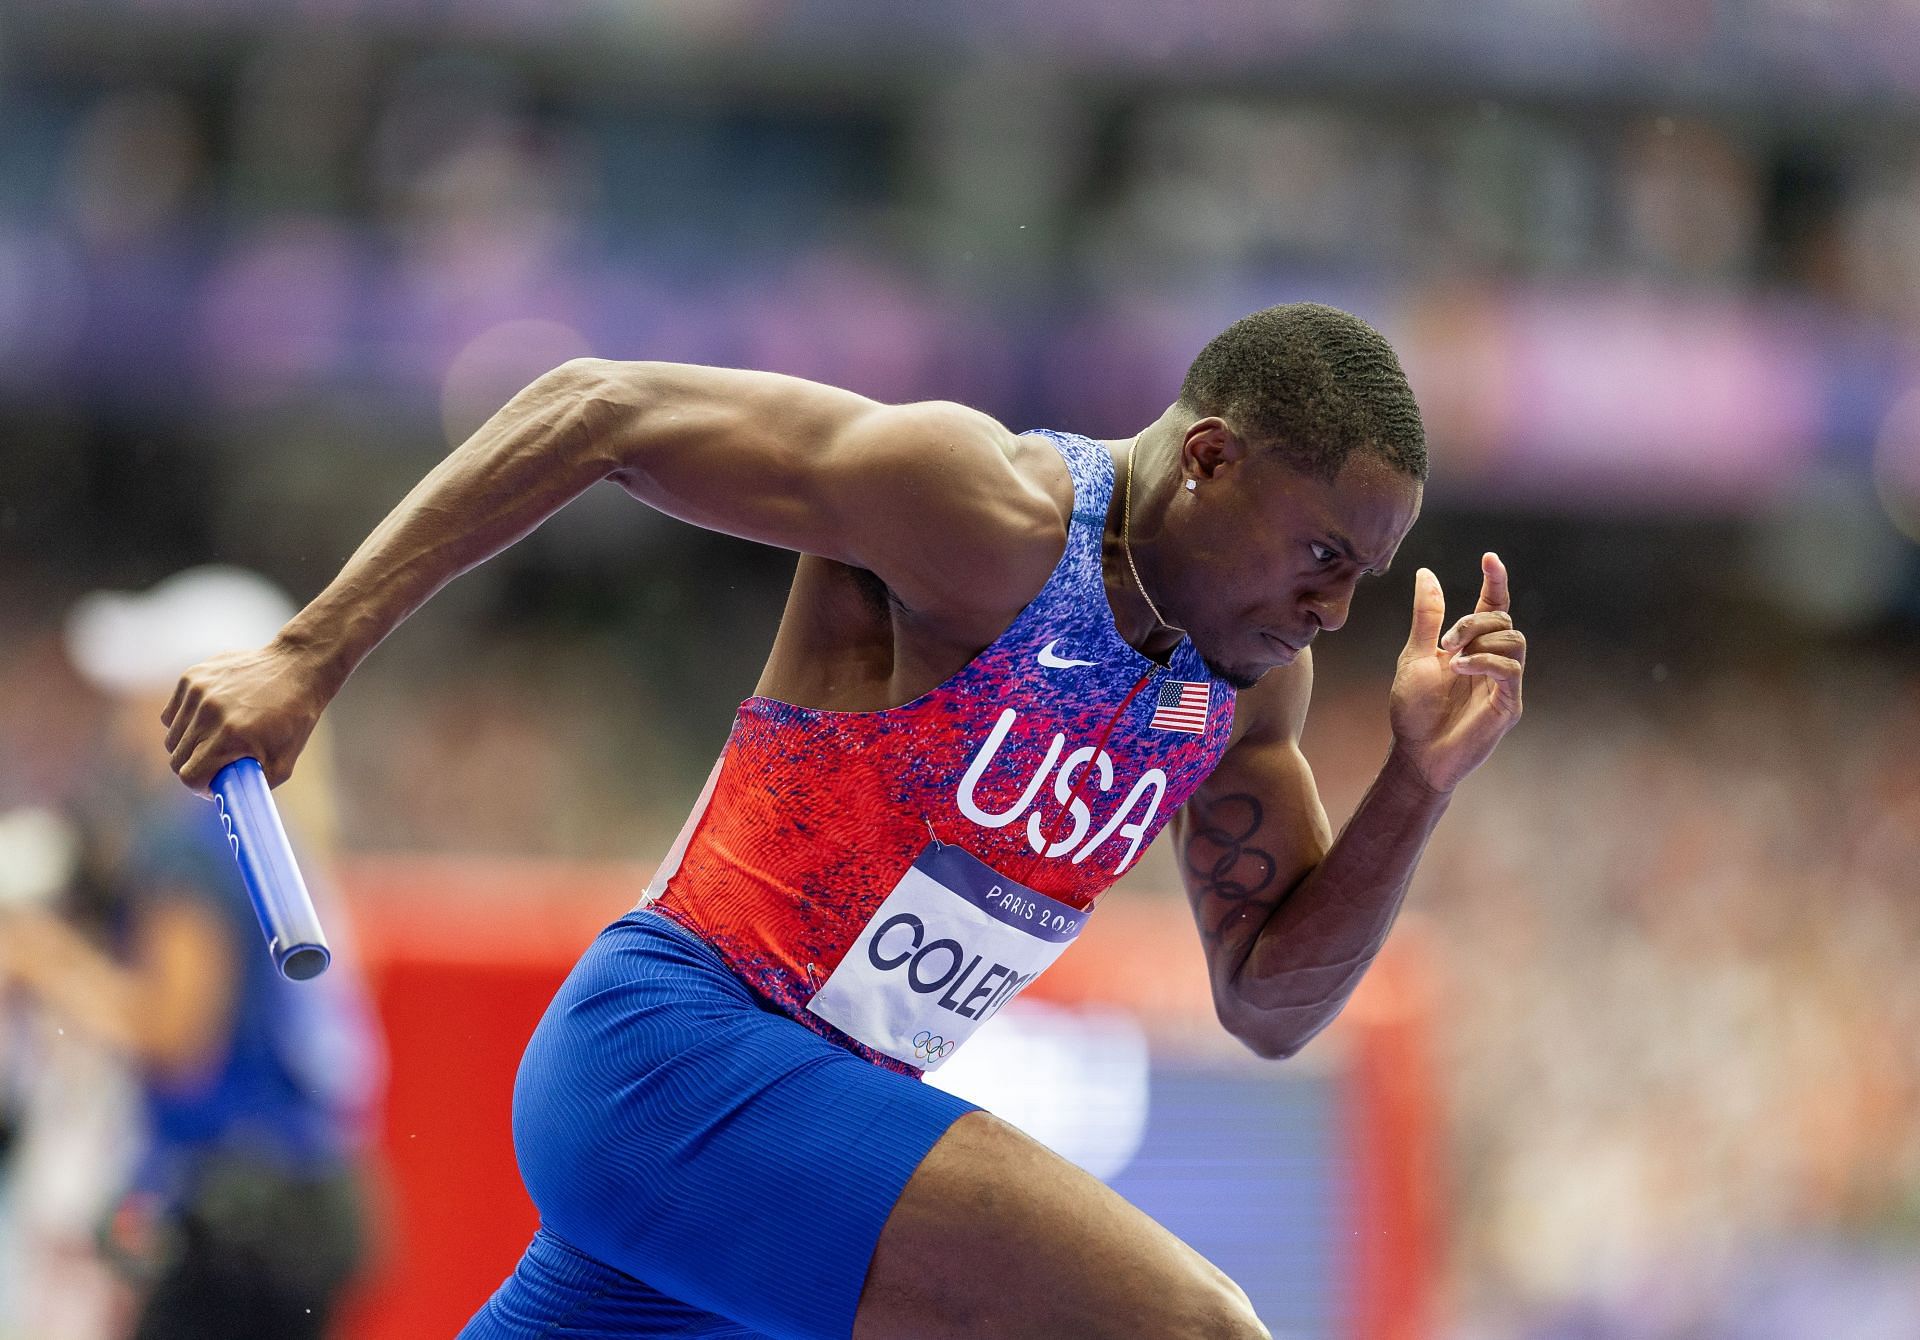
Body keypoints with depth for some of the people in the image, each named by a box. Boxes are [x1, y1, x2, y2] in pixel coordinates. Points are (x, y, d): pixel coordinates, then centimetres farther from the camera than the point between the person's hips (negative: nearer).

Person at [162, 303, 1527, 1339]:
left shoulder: (1250, 674, 8)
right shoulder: (983, 512, -16)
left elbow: (1270, 1005, 13)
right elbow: (592, 408, -13)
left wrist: (1418, 786, -3)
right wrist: (308, 658, -17)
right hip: (674, 1048, -9)